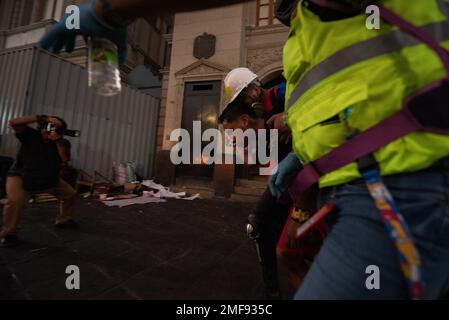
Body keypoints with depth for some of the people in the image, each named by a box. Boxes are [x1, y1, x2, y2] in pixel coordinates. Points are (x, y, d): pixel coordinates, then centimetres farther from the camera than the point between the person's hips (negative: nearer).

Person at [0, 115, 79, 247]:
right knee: (15, 200, -31)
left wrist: (58, 141, -35)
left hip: (48, 179, 5)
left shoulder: (60, 143, -8)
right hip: (20, 176, -4)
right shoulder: (31, 135, -16)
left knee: (70, 194, 4)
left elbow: (64, 158, -24)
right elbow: (13, 122, -34)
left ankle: (63, 220, 26)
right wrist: (42, 118, -39)